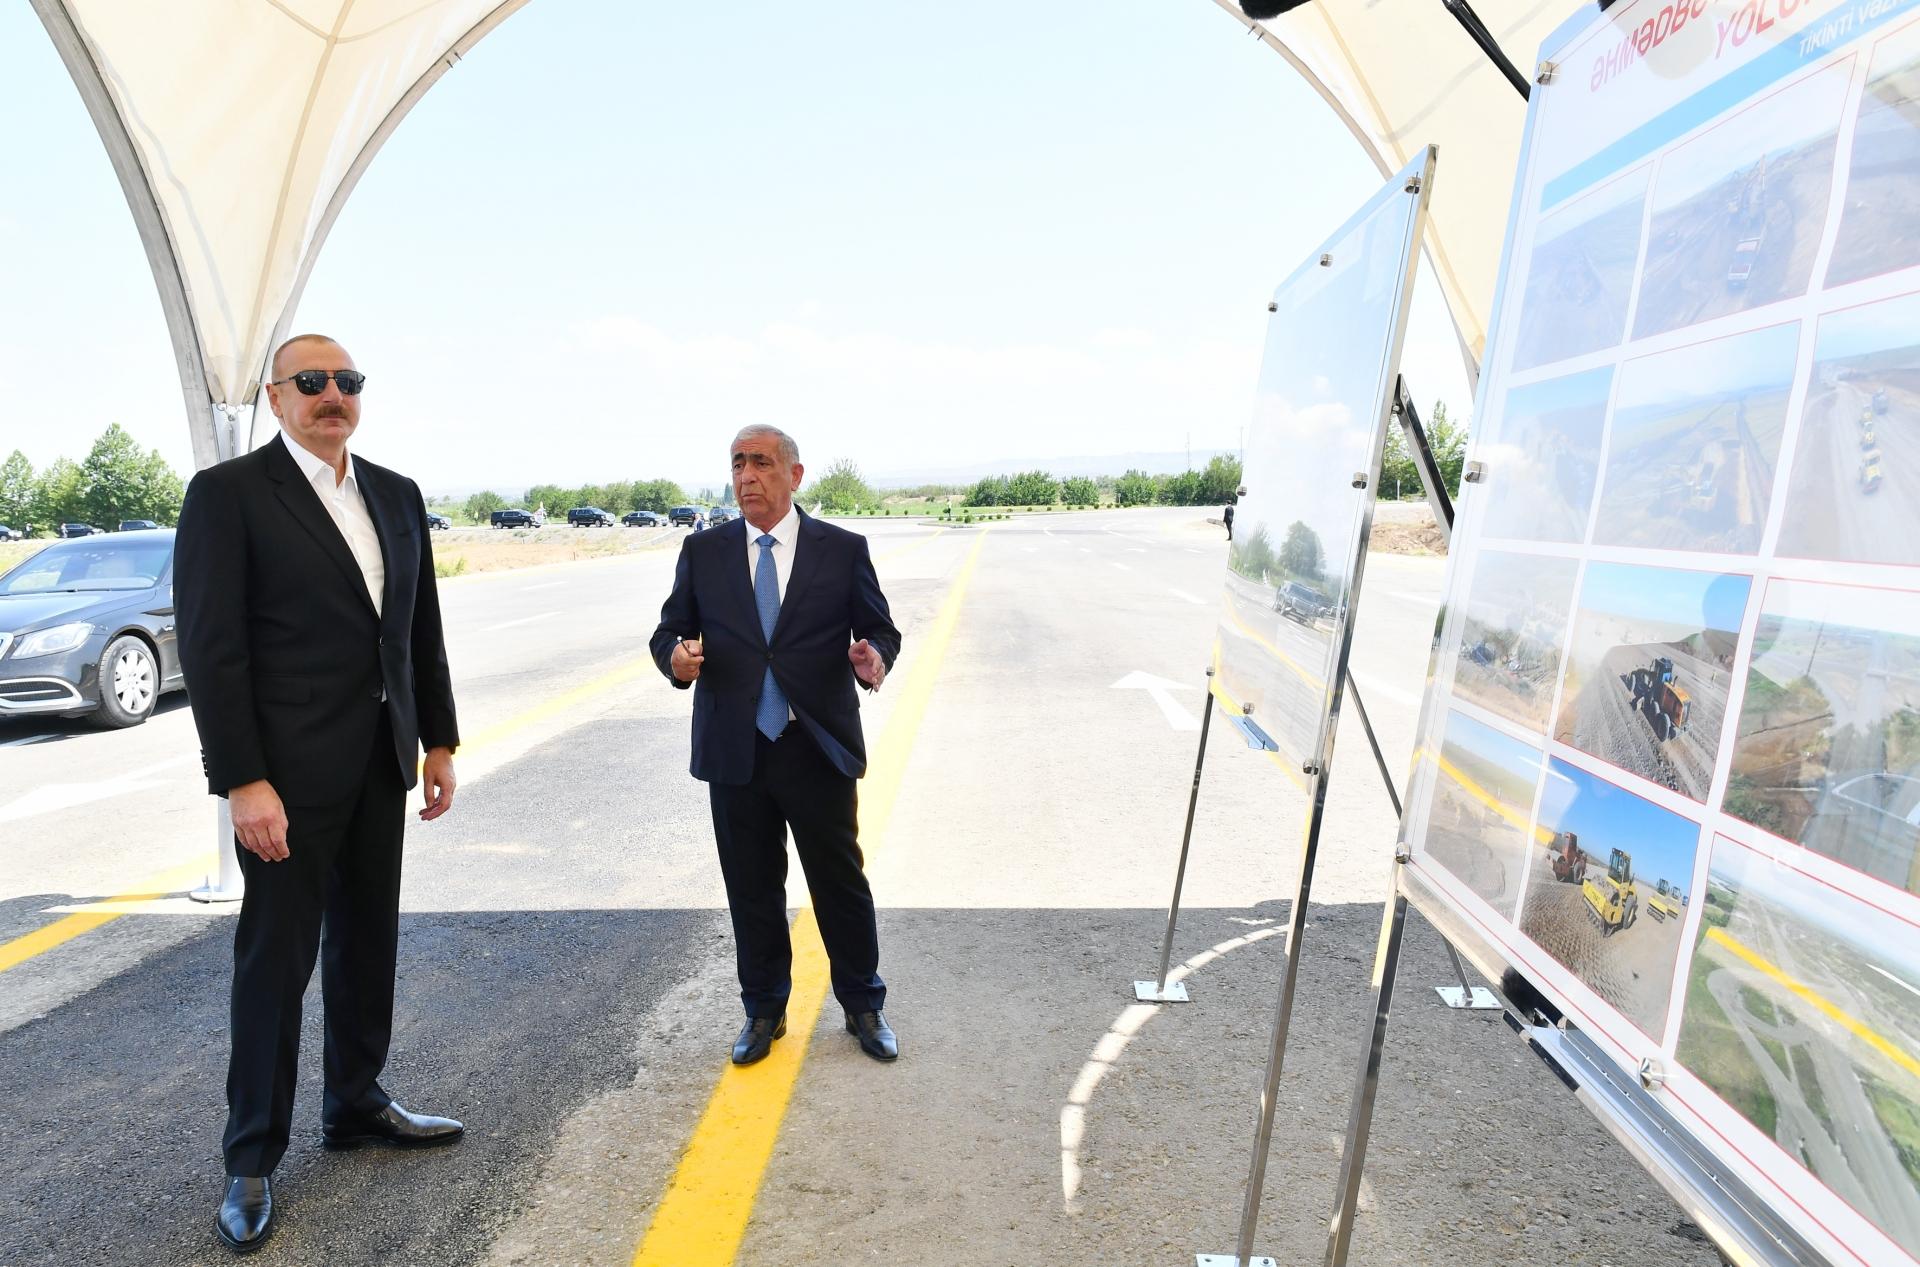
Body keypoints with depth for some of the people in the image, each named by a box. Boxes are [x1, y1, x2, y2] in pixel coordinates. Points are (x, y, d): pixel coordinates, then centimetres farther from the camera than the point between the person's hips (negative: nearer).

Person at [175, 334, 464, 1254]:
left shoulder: (396, 495, 9)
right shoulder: (228, 491, -8)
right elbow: (210, 647, -13)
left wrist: (438, 741, 9)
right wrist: (242, 781, -17)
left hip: (382, 763, 6)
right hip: (288, 771, -5)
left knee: (367, 941, 16)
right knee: (276, 957, 5)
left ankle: (355, 1105, 34)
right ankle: (252, 1159, 22)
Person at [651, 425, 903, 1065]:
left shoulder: (843, 549, 1)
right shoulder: (703, 551, 6)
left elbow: (881, 630, 3)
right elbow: (669, 630, 8)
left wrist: (873, 658, -20)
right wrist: (677, 656, -16)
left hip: (820, 748, -1)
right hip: (735, 750, 2)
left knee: (841, 881, 9)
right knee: (752, 888, 13)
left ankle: (863, 1006, 29)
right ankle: (763, 1011, 33)